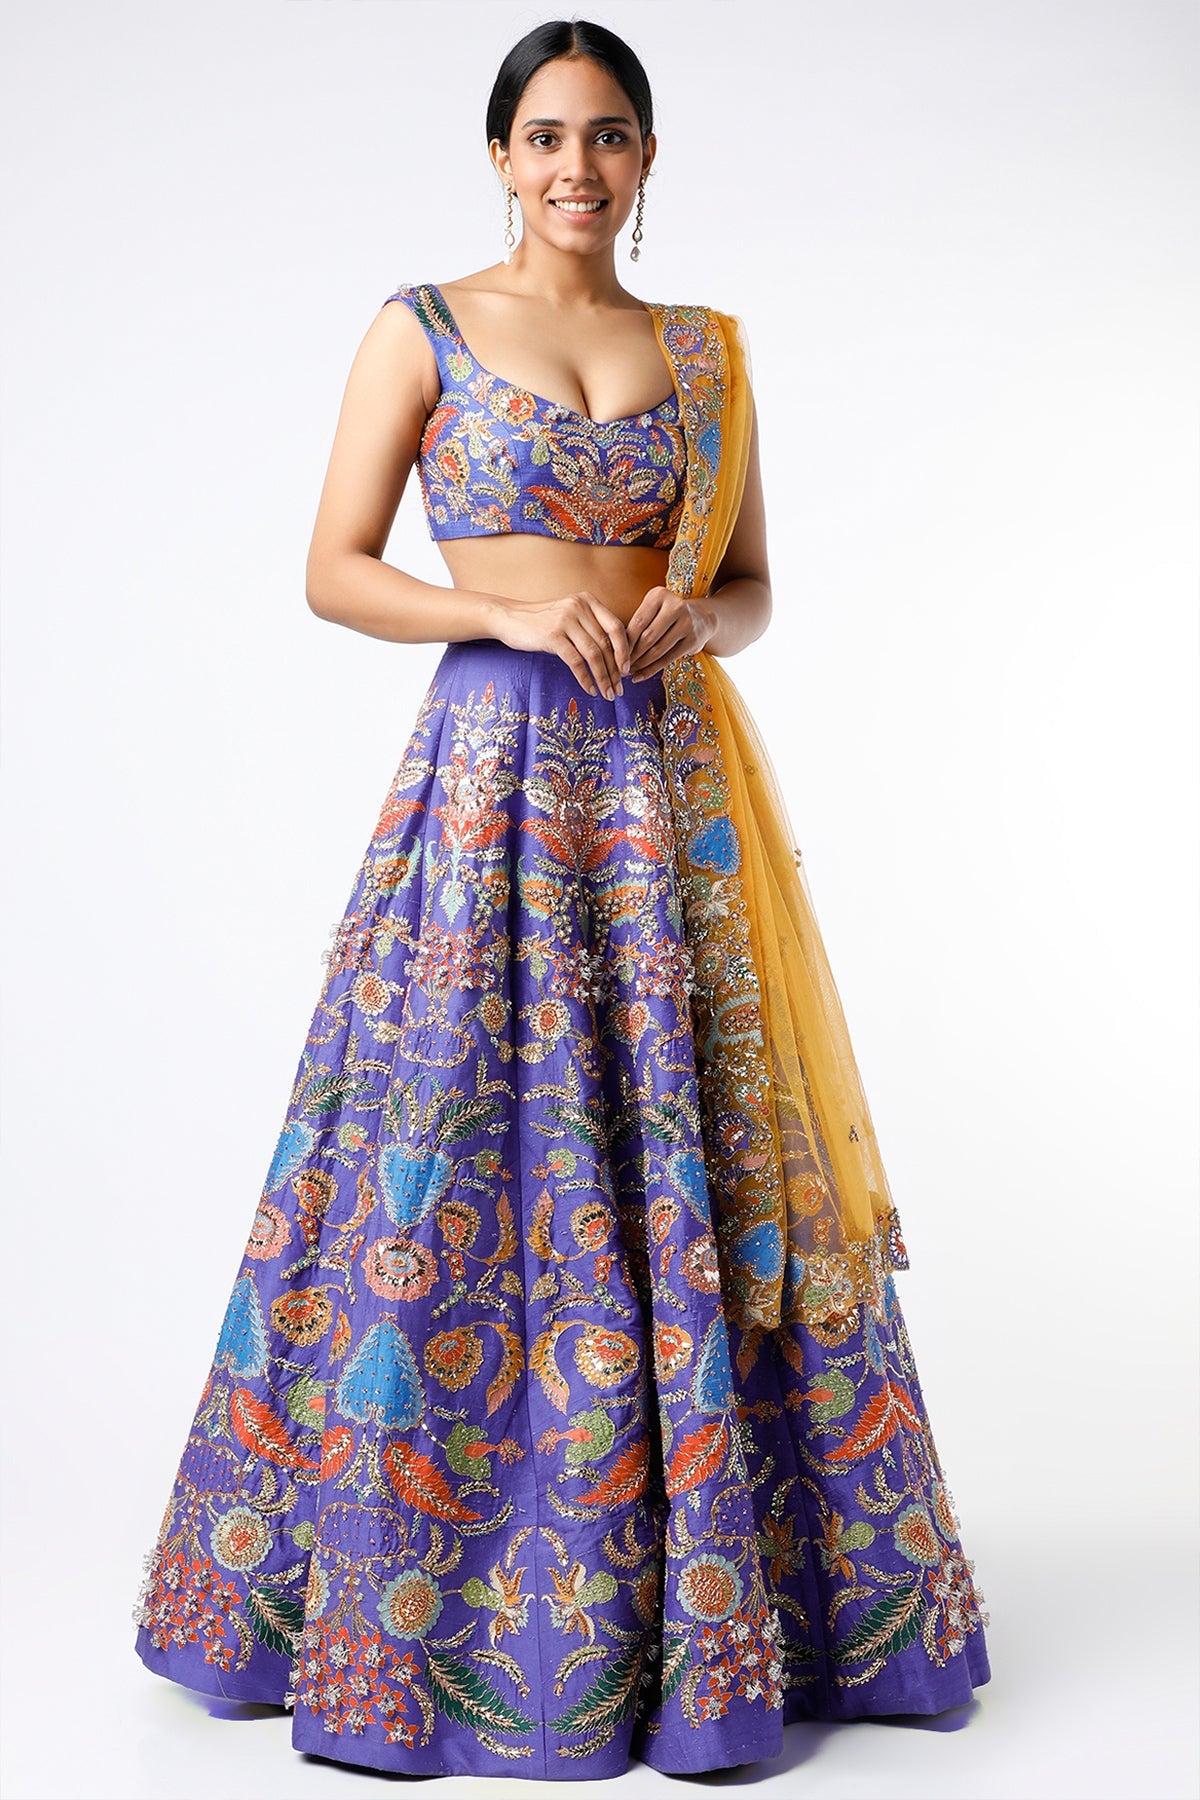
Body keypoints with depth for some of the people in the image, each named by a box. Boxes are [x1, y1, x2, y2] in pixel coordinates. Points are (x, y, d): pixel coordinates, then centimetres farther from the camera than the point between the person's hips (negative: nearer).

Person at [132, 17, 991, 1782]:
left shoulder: (707, 348, 14)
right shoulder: (423, 327, 5)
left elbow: (752, 585, 16)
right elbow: (334, 571, 1)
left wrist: (696, 617, -7)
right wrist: (511, 609, -14)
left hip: (670, 779, 3)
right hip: (494, 771, -3)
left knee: (692, 1167, 3)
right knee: (461, 1165, -3)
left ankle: (706, 1601, 18)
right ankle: (430, 1602, 14)